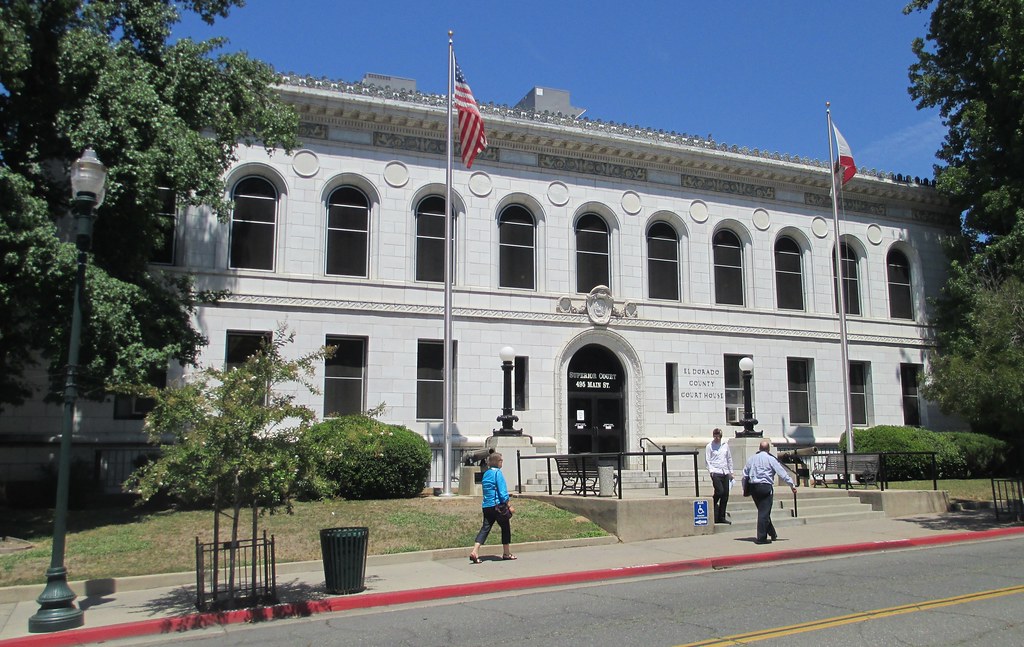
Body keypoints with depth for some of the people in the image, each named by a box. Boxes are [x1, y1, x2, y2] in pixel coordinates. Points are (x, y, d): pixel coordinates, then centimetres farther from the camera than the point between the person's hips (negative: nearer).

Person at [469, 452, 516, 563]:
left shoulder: (486, 474, 13)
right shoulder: (497, 473, -11)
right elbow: (502, 492, -16)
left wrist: (506, 495, 24)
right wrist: (509, 506, -12)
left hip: (486, 506, 7)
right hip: (497, 505, -7)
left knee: (485, 528, 4)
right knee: (506, 527, 10)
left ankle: (475, 552, -11)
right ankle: (506, 553, 19)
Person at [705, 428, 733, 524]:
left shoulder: (725, 445, 12)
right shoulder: (709, 446, 1)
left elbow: (729, 459, 19)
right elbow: (707, 460, -2)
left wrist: (730, 471, 17)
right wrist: (711, 470, -15)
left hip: (725, 472, 5)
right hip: (716, 472, -4)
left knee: (725, 495, 3)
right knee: (720, 491, -21)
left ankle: (721, 517, 10)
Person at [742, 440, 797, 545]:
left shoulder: (751, 459, 11)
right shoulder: (771, 459, -3)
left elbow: (745, 474, 12)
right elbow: (782, 473, -4)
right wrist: (792, 485, 1)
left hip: (753, 487, 5)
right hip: (766, 487, -5)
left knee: (763, 511, 16)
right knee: (764, 512, -4)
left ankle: (772, 534, 27)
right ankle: (761, 538, -6)